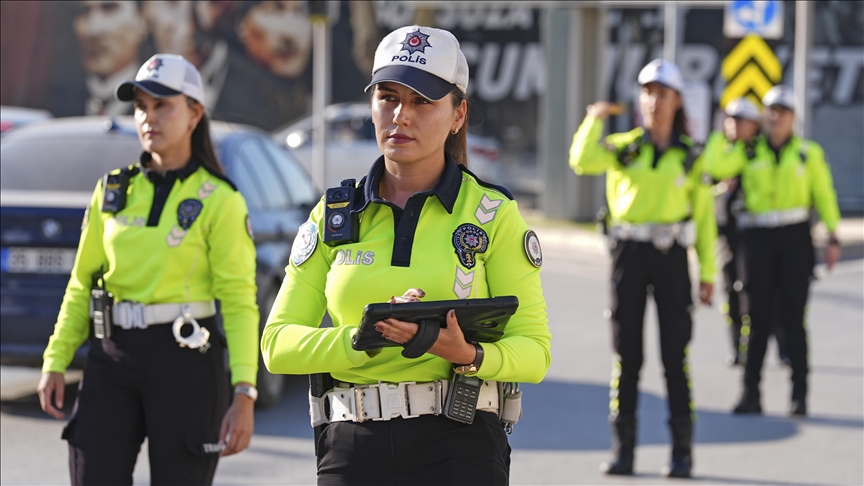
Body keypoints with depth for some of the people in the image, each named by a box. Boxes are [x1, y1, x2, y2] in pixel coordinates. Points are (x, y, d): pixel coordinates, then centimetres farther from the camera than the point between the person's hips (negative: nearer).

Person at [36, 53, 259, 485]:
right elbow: (82, 284, 15)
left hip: (185, 362, -4)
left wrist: (244, 393, -18)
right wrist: (55, 362, 6)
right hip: (111, 357, 4)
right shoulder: (112, 190, 11)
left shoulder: (218, 200, -3)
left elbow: (239, 303, -8)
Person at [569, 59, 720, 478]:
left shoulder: (690, 155, 5)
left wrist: (707, 272, 5)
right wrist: (594, 120, -7)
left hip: (672, 256, -1)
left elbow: (703, 215, 8)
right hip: (629, 254, 1)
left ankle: (682, 451, 5)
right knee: (626, 353, 3)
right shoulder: (624, 148, 5)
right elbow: (583, 162, -15)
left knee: (675, 353, -2)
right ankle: (623, 450, 9)